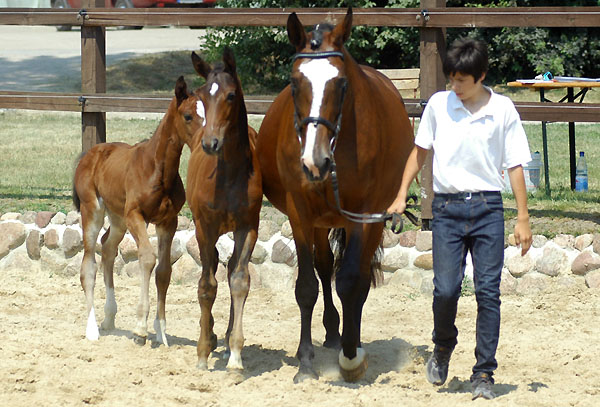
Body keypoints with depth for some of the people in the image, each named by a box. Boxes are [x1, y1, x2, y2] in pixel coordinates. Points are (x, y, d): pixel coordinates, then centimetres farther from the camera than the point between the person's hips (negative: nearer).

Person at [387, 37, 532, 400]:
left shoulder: (503, 109, -1)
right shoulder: (438, 104, 4)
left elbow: (515, 165, 3)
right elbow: (420, 151, 15)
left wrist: (523, 218, 0)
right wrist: (402, 196, 11)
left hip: (487, 208, -1)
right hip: (447, 208, 1)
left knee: (488, 291, -4)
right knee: (446, 289, -7)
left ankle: (484, 374, 3)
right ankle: (443, 347, 23)